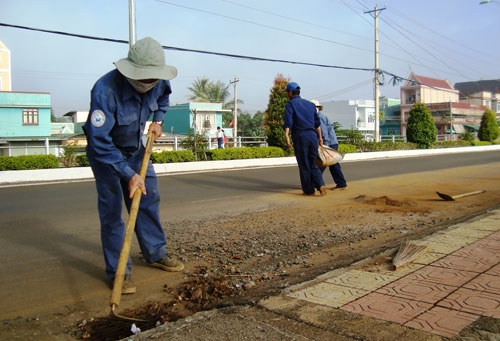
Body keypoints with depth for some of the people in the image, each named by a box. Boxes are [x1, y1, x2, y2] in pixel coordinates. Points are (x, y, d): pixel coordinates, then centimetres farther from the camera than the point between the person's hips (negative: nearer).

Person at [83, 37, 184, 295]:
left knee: (149, 199, 9)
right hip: (105, 152, -6)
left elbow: (164, 95, 13)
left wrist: (158, 120, -3)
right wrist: (129, 174, -38)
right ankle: (117, 271, 3)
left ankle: (156, 253, 25)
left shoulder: (158, 82, -16)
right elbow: (99, 141, -36)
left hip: (135, 148, 6)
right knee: (111, 210, -7)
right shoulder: (105, 90, -36)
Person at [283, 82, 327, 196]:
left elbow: (288, 121, -15)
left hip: (300, 136, -5)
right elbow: (317, 122, 21)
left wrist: (286, 135, -27)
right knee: (312, 164, 14)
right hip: (313, 136, 5)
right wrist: (320, 137, 27)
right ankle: (320, 185, -6)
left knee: (304, 165, 5)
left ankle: (309, 190, 10)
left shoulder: (290, 104, 3)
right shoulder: (310, 104, 21)